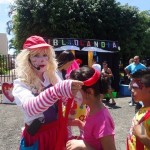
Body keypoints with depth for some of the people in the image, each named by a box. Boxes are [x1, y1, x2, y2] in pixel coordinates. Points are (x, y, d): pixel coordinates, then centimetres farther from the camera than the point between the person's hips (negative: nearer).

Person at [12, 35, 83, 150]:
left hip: (58, 131, 4)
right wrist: (59, 90, -51)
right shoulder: (21, 83, -15)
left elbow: (68, 100, -4)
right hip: (37, 136, -3)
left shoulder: (53, 77, 0)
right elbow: (30, 107, -36)